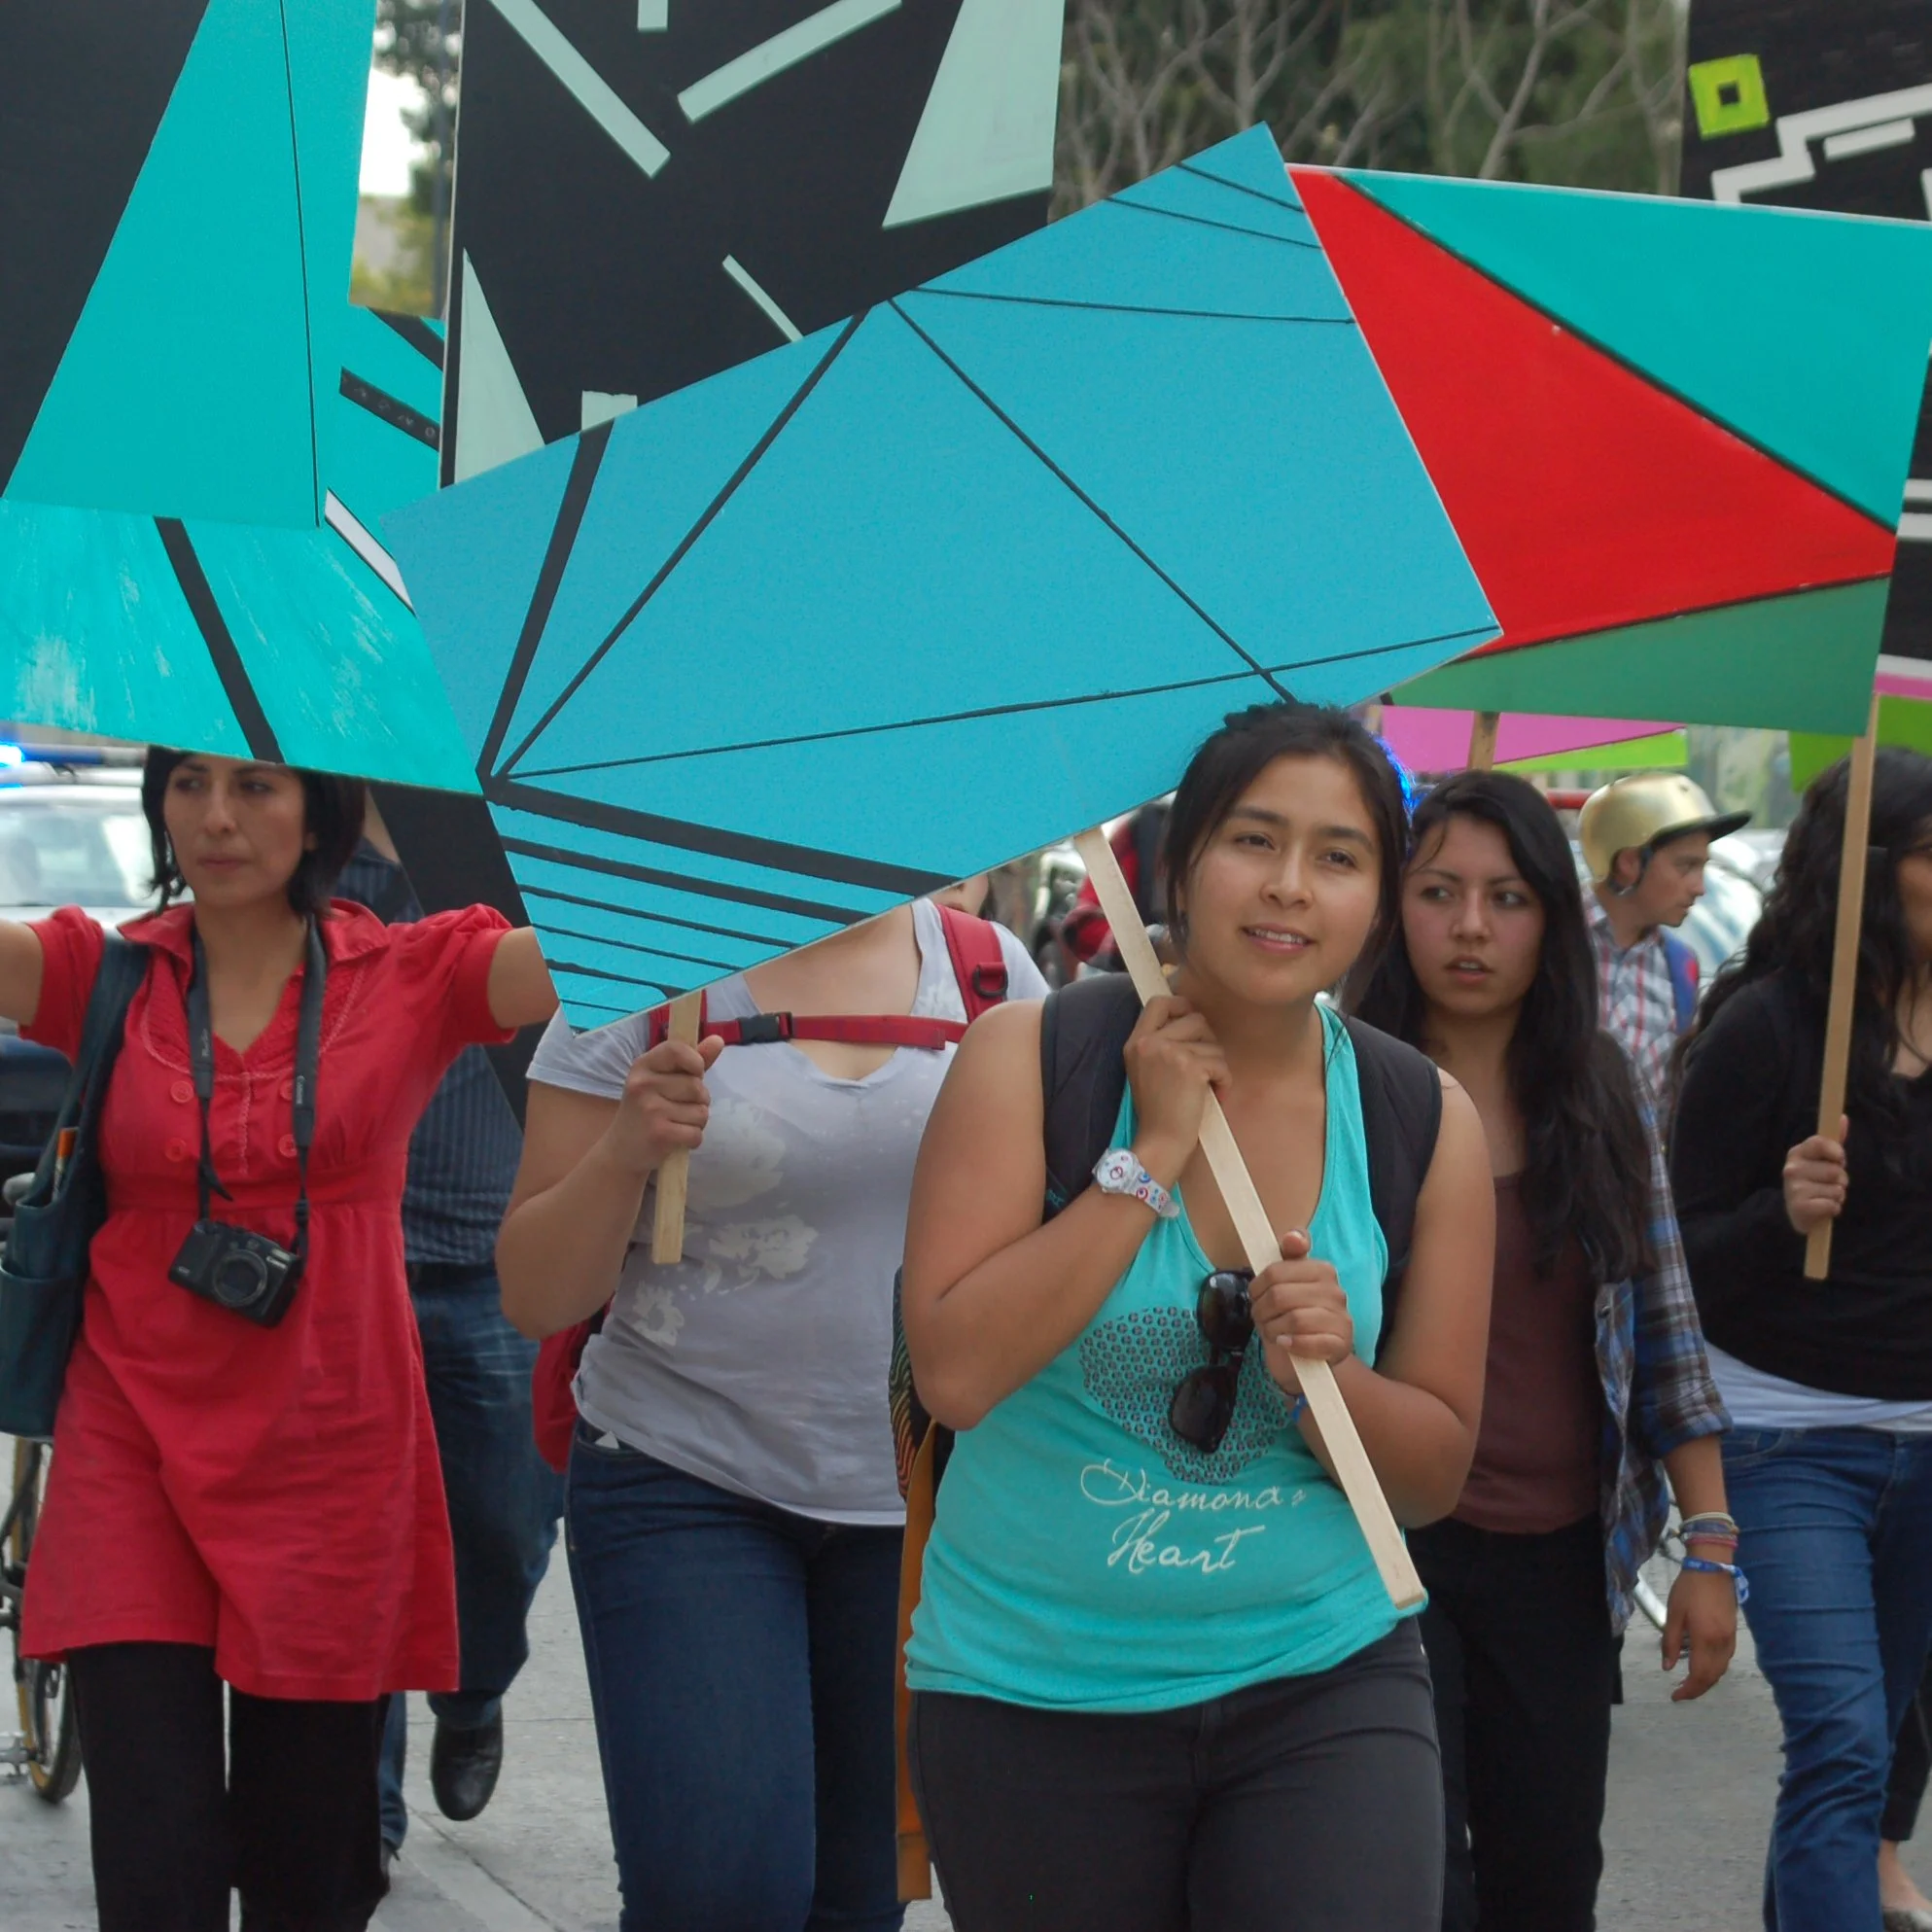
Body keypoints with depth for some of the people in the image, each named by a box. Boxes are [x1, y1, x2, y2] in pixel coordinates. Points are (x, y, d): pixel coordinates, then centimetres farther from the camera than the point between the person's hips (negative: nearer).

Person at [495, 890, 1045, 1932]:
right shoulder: (642, 986, -4)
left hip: (920, 1494, 3)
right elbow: (536, 1298, -2)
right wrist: (628, 1150, -19)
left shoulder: (987, 969, 2)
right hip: (686, 1482, -2)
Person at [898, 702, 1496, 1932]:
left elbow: (1434, 1475, 5)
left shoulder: (1424, 1121, 2)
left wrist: (1323, 1380, -16)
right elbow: (953, 1371, -17)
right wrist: (1153, 1156, -15)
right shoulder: (1030, 1060, -5)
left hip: (1325, 1681, 1)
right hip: (1032, 1691, -1)